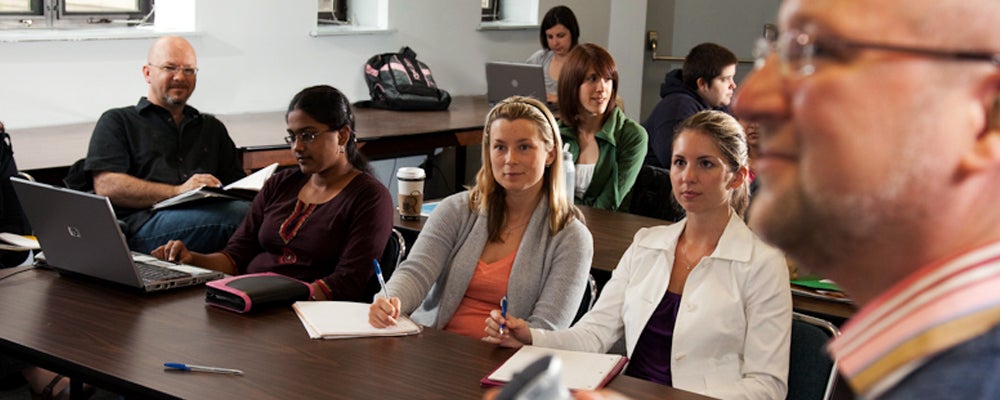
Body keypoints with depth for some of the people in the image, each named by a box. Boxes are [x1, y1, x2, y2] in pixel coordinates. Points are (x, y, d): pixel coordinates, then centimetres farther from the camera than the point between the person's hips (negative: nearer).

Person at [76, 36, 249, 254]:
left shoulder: (212, 127, 34)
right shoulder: (118, 122, 19)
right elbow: (106, 186, 2)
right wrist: (178, 191, -11)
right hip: (144, 224, -4)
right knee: (244, 215, -34)